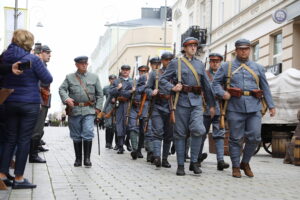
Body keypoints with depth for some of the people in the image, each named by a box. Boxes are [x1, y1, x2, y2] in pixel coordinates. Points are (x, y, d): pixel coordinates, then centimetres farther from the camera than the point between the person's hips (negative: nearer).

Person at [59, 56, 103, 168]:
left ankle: (87, 159, -5)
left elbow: (100, 94, 12)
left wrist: (98, 107, 2)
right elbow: (62, 89, 0)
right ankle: (78, 159, 16)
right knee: (76, 136, 6)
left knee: (88, 133, -12)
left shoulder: (94, 77, 12)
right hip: (74, 110, 1)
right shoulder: (69, 77, 9)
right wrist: (66, 98, -20)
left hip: (89, 110, 0)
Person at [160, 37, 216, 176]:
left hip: (196, 101, 2)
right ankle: (180, 165, 9)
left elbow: (206, 85, 17)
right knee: (180, 134, 0)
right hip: (181, 101, -2)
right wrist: (172, 88, -12)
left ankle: (194, 162, -2)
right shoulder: (176, 63, 7)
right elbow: (163, 79, 7)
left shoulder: (200, 64, 16)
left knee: (198, 130, -15)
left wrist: (211, 105, 15)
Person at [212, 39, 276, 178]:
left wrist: (271, 106, 10)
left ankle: (245, 163, 18)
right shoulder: (226, 66, 9)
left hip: (254, 108, 2)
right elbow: (216, 82, 10)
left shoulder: (258, 67, 15)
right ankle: (236, 167, 14)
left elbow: (265, 88, 16)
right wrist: (222, 93, -10)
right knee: (236, 139, 1)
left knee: (254, 137, -3)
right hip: (235, 108, -2)